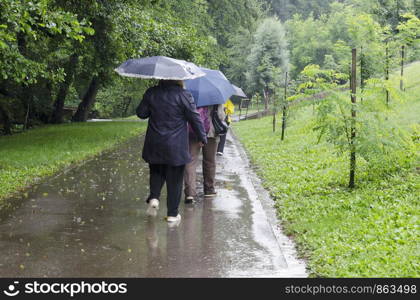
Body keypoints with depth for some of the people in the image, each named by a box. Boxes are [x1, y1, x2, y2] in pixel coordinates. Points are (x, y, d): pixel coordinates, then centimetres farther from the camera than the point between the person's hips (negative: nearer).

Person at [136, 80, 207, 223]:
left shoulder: (151, 93, -2)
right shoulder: (183, 95, -11)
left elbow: (141, 113, 6)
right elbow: (195, 118, -6)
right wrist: (202, 138, 7)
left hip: (155, 145, 3)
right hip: (176, 147, -3)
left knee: (156, 172, 25)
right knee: (174, 180, 6)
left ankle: (154, 197, 3)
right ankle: (172, 213, 11)